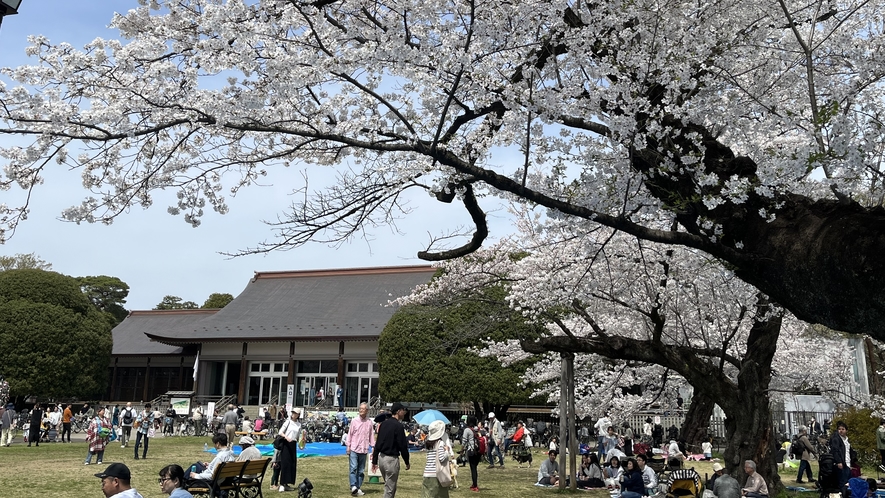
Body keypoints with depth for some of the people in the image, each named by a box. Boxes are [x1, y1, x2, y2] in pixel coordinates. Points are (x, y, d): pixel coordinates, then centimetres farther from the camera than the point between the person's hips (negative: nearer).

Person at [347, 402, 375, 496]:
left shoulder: (369, 422, 4)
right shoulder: (354, 421, 1)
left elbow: (371, 435, 10)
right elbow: (350, 434, 3)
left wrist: (374, 447, 8)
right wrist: (348, 446, -2)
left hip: (364, 450, 2)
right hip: (354, 449, -2)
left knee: (361, 470, 7)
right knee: (353, 468, -12)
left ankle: (358, 488, 14)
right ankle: (353, 486, -15)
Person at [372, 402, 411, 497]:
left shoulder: (384, 423, 8)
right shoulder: (398, 426, -15)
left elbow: (377, 443, 11)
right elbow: (403, 446, -14)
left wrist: (374, 461, 16)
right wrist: (407, 462, -3)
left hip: (381, 458, 8)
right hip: (392, 459, -8)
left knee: (389, 486, 20)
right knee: (390, 489, 0)